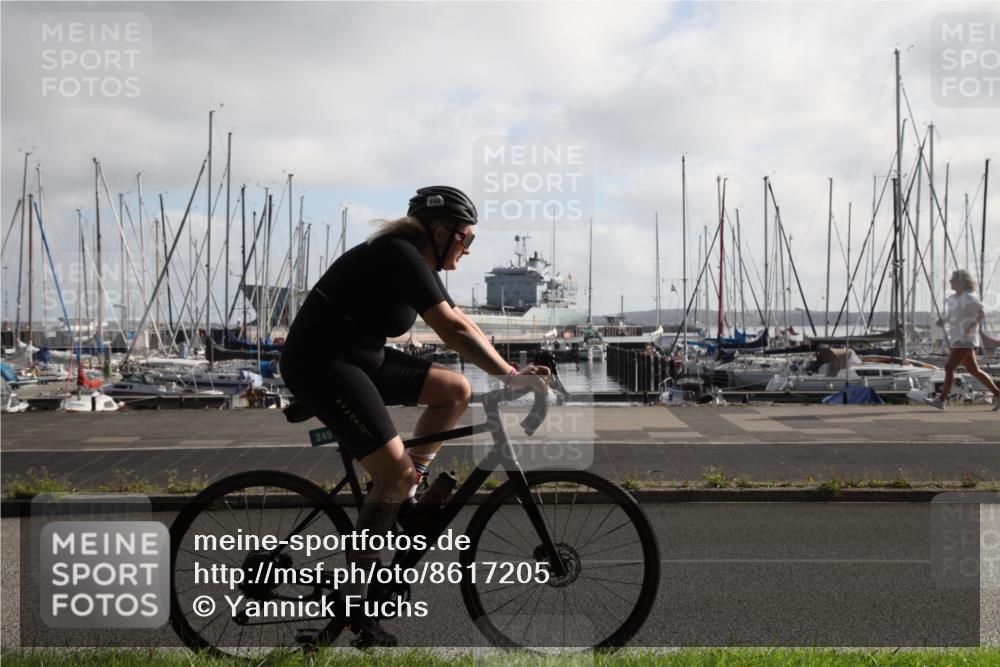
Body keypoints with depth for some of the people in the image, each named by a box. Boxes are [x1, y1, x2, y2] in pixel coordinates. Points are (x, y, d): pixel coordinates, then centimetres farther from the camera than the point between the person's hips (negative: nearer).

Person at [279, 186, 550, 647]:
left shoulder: (418, 263, 11)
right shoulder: (402, 258, -19)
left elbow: (463, 325, 12)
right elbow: (454, 331, -26)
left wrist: (512, 370, 5)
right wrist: (510, 375, -23)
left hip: (361, 359, 10)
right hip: (320, 364, -10)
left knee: (455, 391, 3)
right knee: (395, 471, -17)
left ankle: (406, 496, 9)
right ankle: (353, 598, -5)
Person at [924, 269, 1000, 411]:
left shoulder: (969, 298, -12)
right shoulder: (952, 299, 13)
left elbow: (981, 314, -10)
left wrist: (970, 328, -19)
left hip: (965, 340, -9)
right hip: (957, 339, 9)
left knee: (949, 367, -11)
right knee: (973, 370, 11)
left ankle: (941, 400, -8)